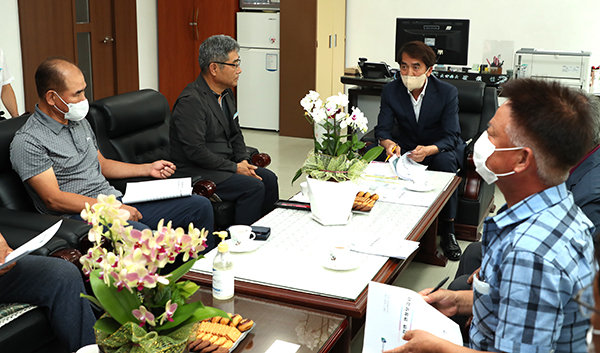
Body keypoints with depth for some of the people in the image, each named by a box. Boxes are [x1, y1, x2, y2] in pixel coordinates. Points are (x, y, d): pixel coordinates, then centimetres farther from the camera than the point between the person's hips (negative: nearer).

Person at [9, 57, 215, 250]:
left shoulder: (80, 122, 16)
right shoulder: (28, 142, -10)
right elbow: (54, 199, -16)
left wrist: (148, 169, 18)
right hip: (79, 215, -8)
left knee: (200, 206, -1)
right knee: (140, 234, -40)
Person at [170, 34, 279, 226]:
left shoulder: (225, 93, 9)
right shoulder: (191, 101, -21)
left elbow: (235, 134, 17)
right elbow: (196, 151, -25)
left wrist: (244, 161, 0)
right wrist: (234, 167, -19)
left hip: (225, 163, 9)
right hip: (197, 172, -9)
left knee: (268, 178, -1)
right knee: (253, 186, -21)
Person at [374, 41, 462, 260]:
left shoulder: (447, 92, -17)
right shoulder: (391, 90, -9)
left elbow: (452, 136, -21)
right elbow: (383, 128, -10)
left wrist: (428, 150, -44)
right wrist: (388, 143, -36)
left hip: (440, 148, -2)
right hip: (406, 145, 3)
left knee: (445, 162, -36)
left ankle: (447, 230, -23)